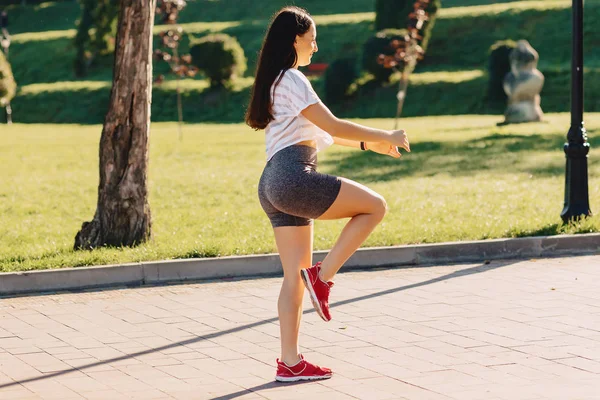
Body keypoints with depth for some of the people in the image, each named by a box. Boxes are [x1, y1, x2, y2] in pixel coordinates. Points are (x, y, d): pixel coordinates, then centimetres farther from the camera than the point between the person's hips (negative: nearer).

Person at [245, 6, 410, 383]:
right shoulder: (292, 79, -6)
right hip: (294, 178, -10)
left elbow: (317, 132, 29)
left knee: (295, 276, 8)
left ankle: (290, 362, 7)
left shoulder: (275, 82, 25)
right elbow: (333, 126, -11)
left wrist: (368, 143, 25)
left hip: (274, 185, 10)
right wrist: (385, 137, 0)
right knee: (375, 206, -4)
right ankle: (323, 276, -7)